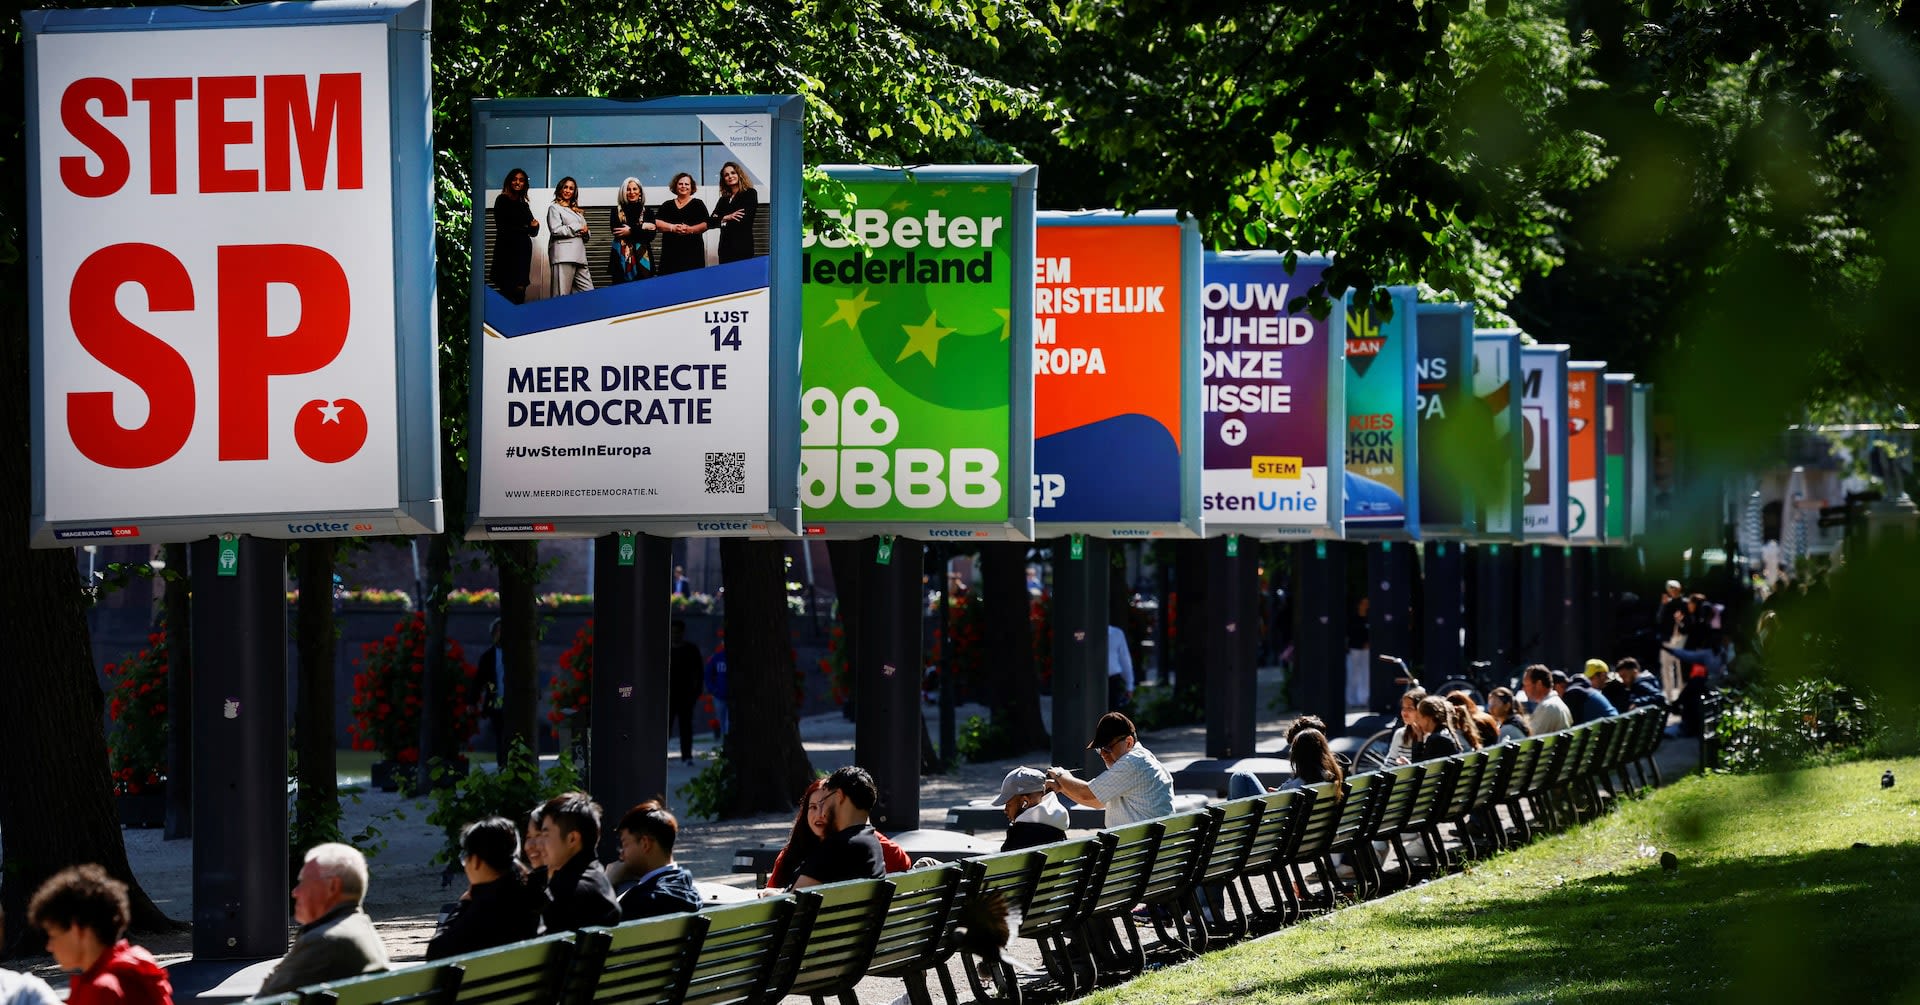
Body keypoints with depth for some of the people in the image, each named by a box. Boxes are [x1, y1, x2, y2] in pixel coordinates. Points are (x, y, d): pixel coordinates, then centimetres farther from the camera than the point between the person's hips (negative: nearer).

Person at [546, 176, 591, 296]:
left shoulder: (576, 211, 28)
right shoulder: (555, 208, 8)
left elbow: (584, 234, 27)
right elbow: (555, 230, -7)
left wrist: (585, 232, 3)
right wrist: (578, 229, -3)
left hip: (579, 256, 7)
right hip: (564, 256, -7)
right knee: (562, 295, -13)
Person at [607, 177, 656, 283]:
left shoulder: (647, 211, 13)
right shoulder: (616, 211, 12)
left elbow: (651, 235, 1)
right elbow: (614, 230, -5)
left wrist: (631, 232, -10)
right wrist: (642, 227, -5)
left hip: (642, 259, 0)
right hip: (621, 258, 0)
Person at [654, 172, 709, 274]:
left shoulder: (698, 204, 10)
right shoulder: (667, 205, 16)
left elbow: (705, 224, 1)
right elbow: (657, 223, 5)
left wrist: (690, 229, -16)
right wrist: (672, 227, -12)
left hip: (692, 251, -2)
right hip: (671, 250, 2)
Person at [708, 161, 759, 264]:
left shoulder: (750, 194, 1)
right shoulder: (723, 200, 17)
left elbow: (744, 219, -10)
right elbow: (710, 222, 8)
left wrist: (723, 222, -3)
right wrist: (725, 218, -12)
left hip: (742, 247, -5)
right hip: (725, 247, 5)